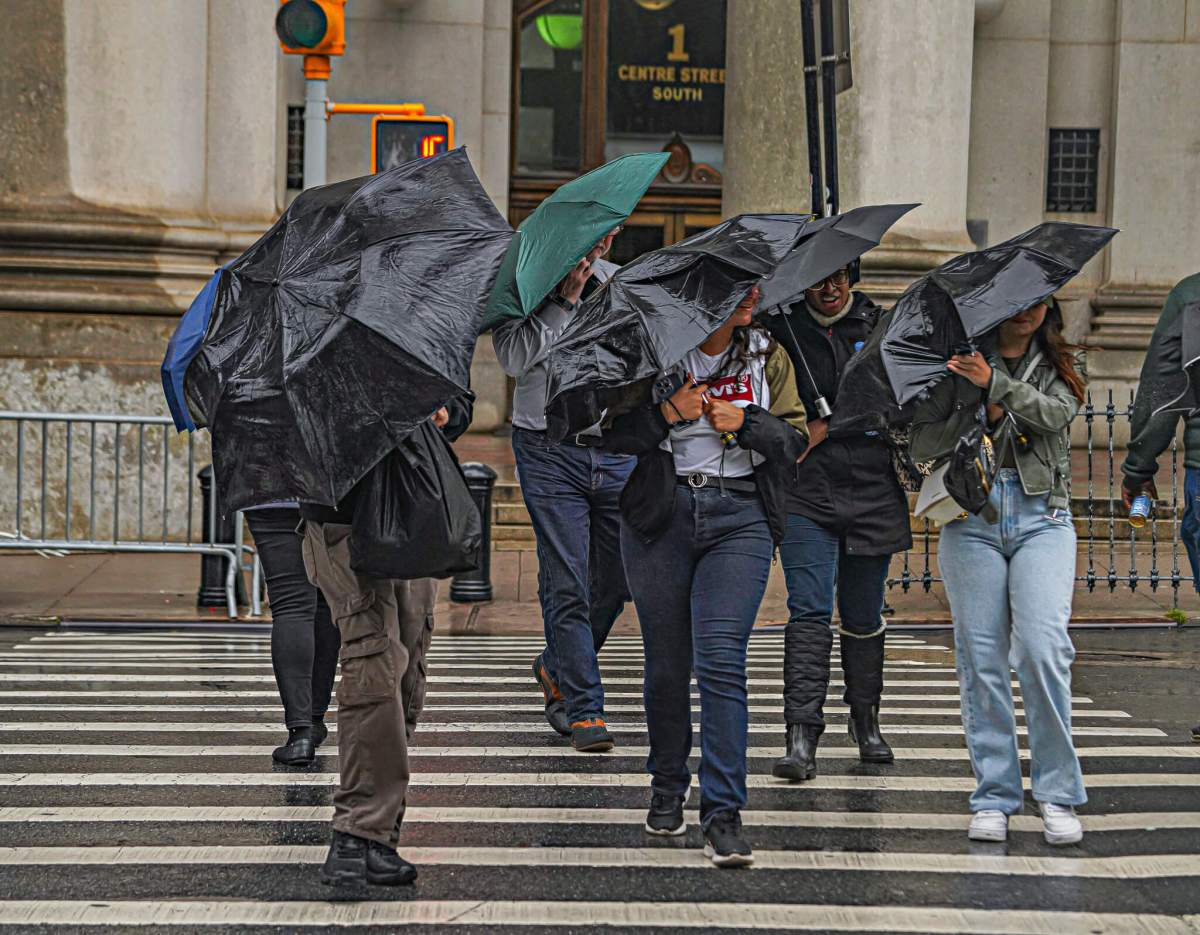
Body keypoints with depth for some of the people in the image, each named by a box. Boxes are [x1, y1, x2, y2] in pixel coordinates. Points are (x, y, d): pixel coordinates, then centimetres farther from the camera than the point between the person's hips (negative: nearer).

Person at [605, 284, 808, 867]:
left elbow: (794, 440, 8)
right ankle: (667, 788, 29)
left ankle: (723, 815, -13)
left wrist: (745, 422, -10)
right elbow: (613, 432, 0)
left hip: (739, 517, 0)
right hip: (661, 516, 0)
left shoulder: (768, 356, 9)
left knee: (720, 658, -13)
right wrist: (667, 413, -16)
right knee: (666, 661, 6)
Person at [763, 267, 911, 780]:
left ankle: (865, 720, 28)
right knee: (809, 610, -12)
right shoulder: (779, 325, 5)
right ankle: (801, 736, -16)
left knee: (863, 616, 9)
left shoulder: (878, 325, 7)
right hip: (805, 490, -1)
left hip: (872, 490, 1)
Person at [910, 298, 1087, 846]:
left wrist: (995, 382, -18)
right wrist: (980, 416, -10)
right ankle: (994, 797, 5)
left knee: (1043, 649, -14)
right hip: (971, 516, 0)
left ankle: (1058, 794, -7)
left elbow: (1056, 414, -8)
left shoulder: (1057, 366, 13)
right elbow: (921, 444, 3)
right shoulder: (959, 363, 9)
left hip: (1041, 517, 0)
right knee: (981, 659, -2)